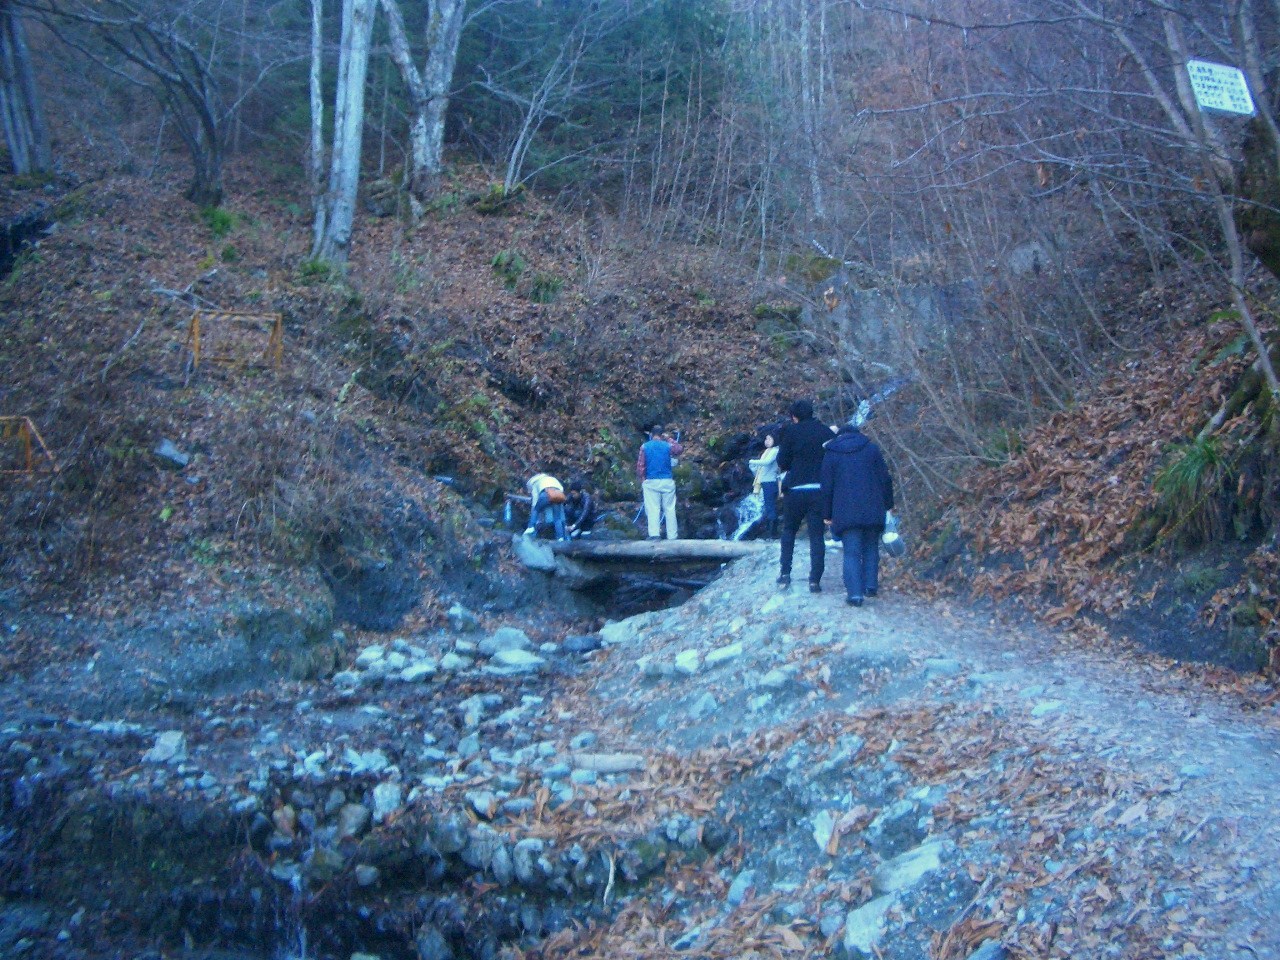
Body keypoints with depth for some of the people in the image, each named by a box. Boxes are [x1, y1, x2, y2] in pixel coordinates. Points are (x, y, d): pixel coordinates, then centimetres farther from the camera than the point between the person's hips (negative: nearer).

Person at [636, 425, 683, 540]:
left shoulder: (644, 446, 0)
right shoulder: (668, 446, 1)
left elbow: (640, 466, -3)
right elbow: (680, 449, 22)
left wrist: (642, 479, 6)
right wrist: (669, 439, 24)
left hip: (651, 482, -1)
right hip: (667, 482, 1)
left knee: (653, 509, -3)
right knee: (670, 509, 6)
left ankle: (654, 534, -16)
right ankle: (672, 536, 7)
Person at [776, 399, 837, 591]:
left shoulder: (791, 431, -4)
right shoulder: (826, 431, 4)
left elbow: (782, 463, -2)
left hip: (795, 490, -1)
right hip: (820, 490, 2)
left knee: (789, 530, 17)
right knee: (817, 535, 4)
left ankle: (785, 573, 11)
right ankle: (815, 580, -2)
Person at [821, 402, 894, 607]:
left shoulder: (831, 454, 6)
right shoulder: (872, 449, 8)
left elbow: (827, 487, 5)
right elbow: (885, 479, 5)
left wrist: (827, 514, 10)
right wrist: (888, 504, 13)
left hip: (846, 511, -1)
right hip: (872, 509, 1)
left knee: (852, 552, -1)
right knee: (871, 547, 18)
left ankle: (855, 593, -11)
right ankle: (871, 586, 18)